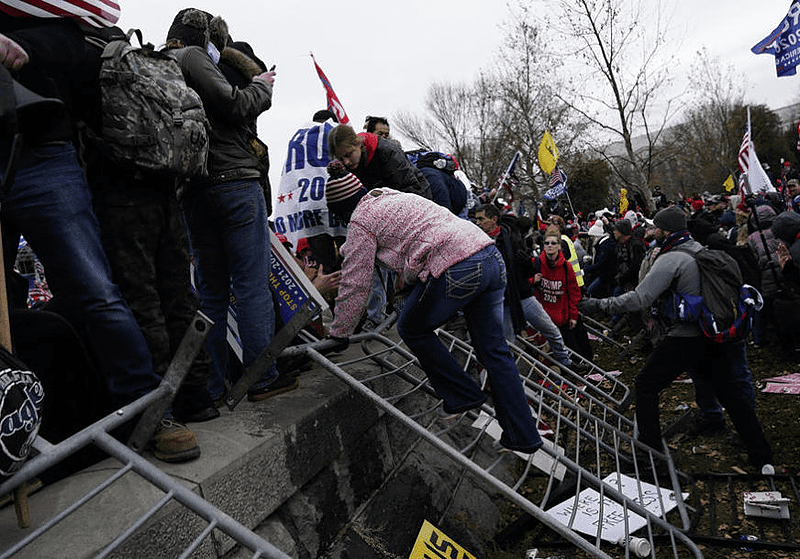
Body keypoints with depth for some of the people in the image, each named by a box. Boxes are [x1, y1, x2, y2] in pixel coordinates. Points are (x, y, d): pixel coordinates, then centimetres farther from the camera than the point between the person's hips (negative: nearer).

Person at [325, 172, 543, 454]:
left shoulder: (360, 221, 5)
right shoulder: (392, 195, 30)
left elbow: (356, 286, 4)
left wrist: (338, 333, 16)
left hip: (456, 271, -9)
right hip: (492, 256, 9)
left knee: (412, 329, 16)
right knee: (493, 349, 13)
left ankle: (463, 394, 21)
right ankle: (524, 435, 18)